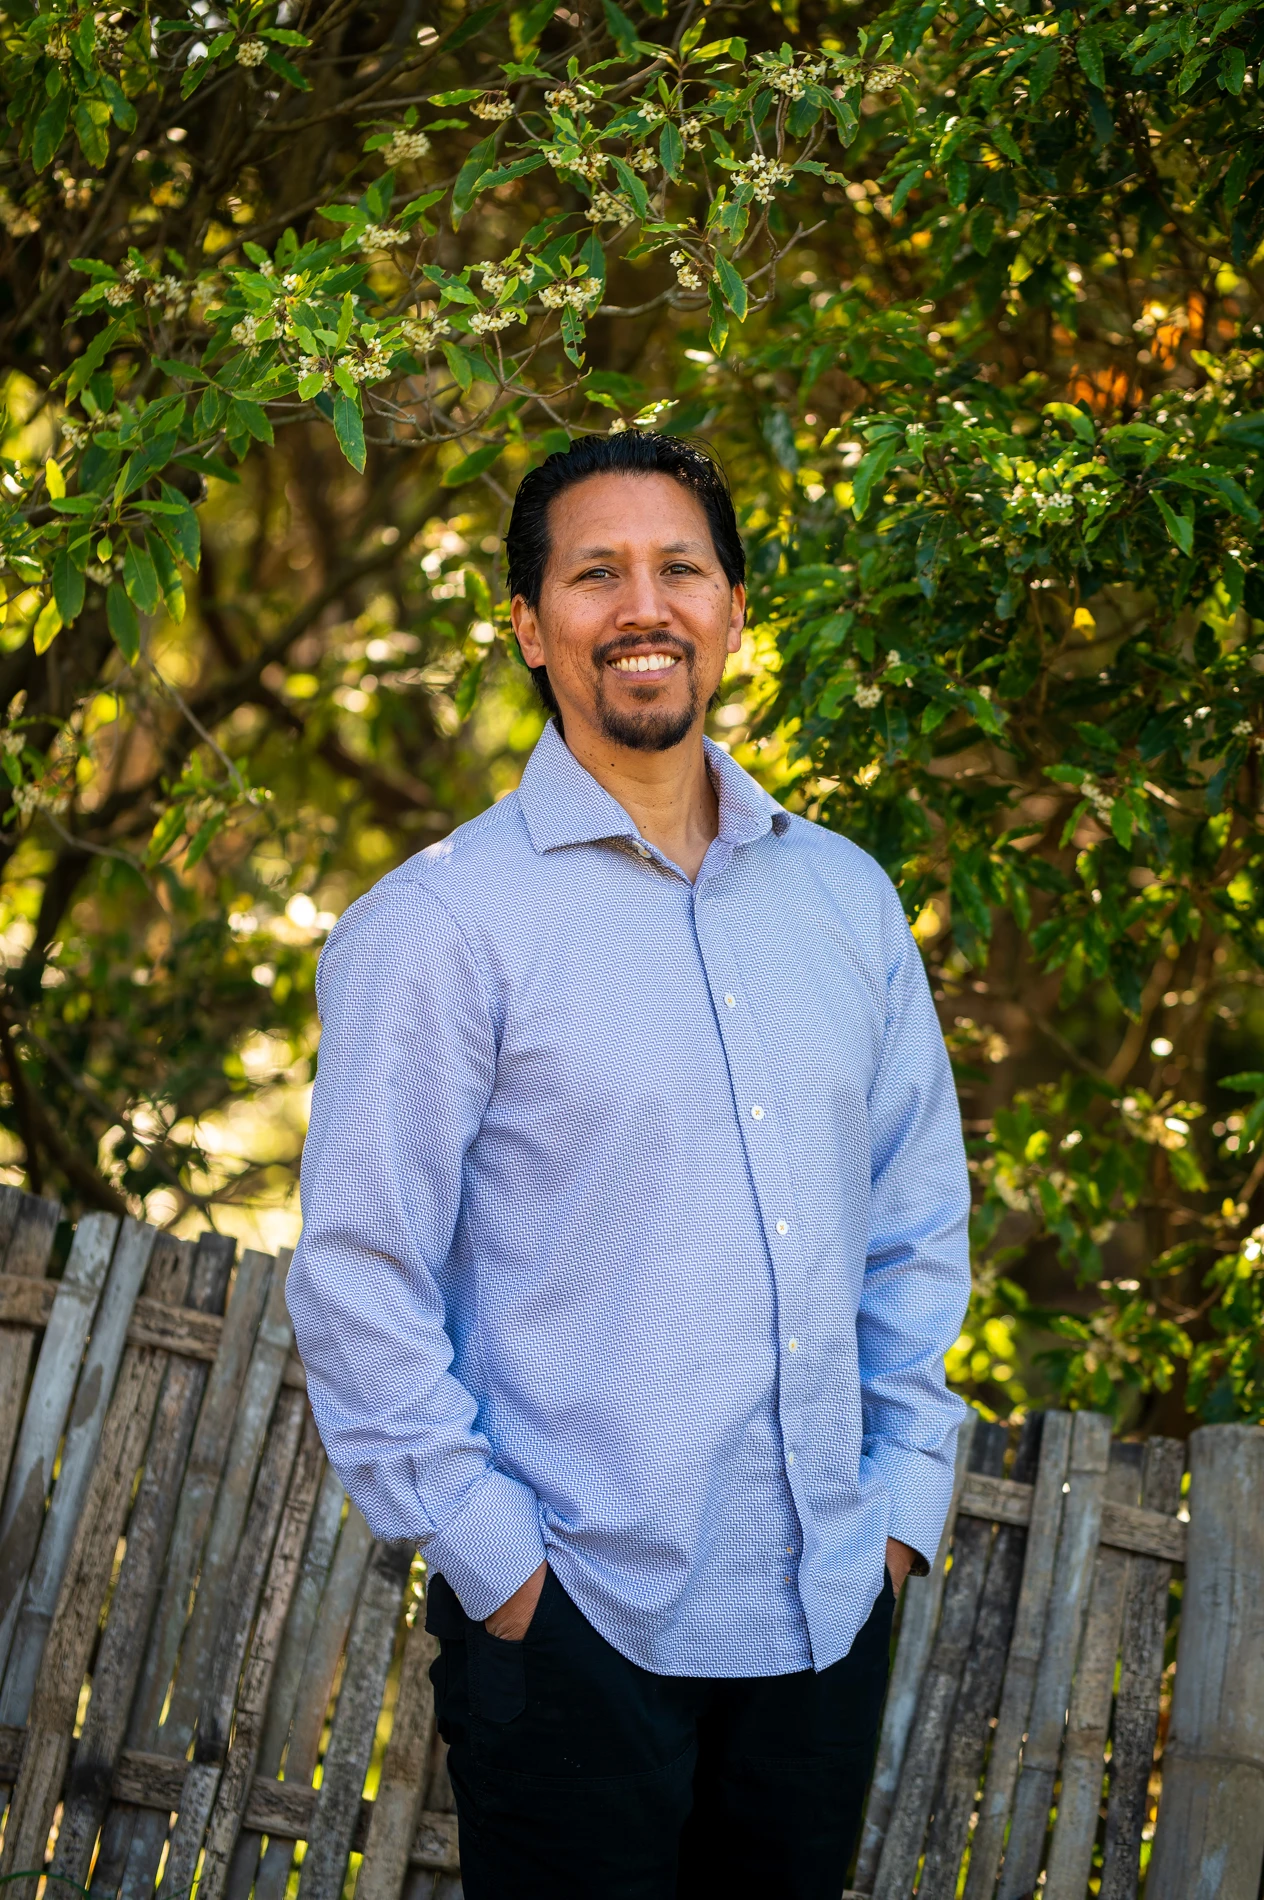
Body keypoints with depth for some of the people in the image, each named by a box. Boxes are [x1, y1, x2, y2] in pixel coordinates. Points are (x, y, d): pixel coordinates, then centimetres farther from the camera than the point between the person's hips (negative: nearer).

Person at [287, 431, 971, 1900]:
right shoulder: (440, 925, -7)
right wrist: (495, 1561, -11)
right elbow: (357, 1282, -9)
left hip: (833, 1609, 5)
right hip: (576, 1627, -5)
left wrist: (906, 1493, 8)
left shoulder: (844, 898, 9)